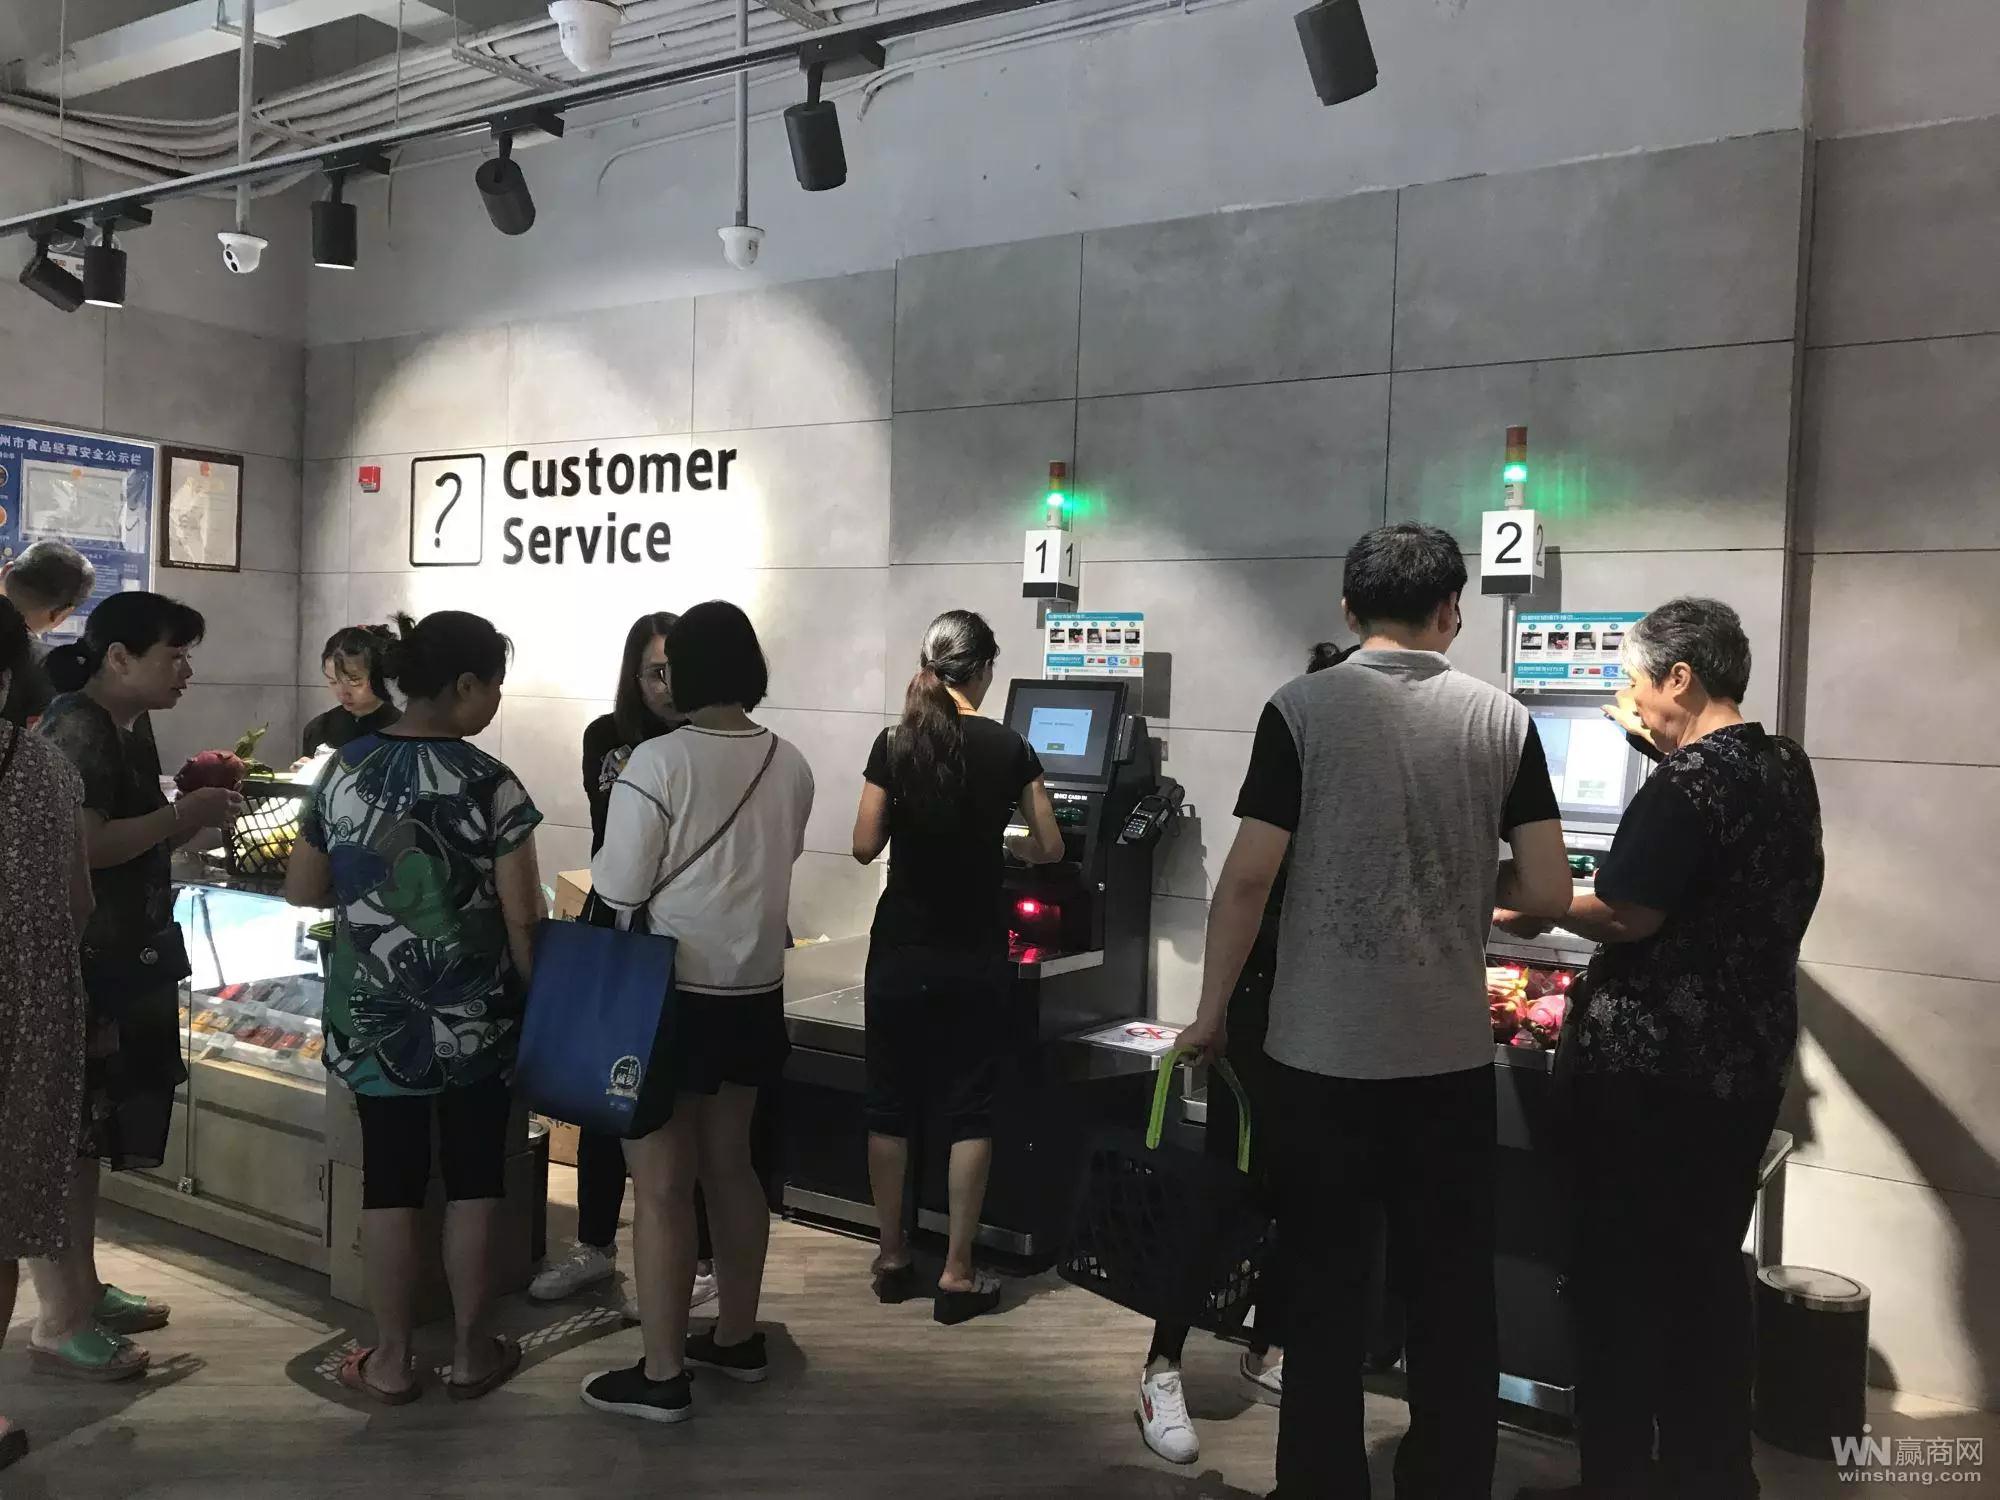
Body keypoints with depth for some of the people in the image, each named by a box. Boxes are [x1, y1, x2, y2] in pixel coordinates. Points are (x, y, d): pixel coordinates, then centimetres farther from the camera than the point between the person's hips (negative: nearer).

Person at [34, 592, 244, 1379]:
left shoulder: (128, 730, 13)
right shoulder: (74, 731, -16)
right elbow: (85, 846, -25)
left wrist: (195, 816, 3)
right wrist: (184, 814, -18)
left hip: (121, 965, 10)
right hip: (76, 968, -10)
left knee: (89, 1133, 17)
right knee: (60, 1137, -2)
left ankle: (83, 1288, 28)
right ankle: (57, 1322, 6)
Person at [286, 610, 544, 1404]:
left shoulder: (344, 769, -1)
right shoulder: (489, 782, -13)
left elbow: (300, 892, 8)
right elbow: (522, 919, -13)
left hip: (373, 1017, 3)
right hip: (473, 1017, -3)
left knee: (390, 1182, 12)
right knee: (473, 1180, 11)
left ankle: (391, 1360, 22)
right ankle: (471, 1353, 22)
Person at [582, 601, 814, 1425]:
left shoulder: (660, 759, -17)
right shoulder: (791, 766, 0)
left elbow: (617, 889, -13)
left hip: (669, 994, -6)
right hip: (752, 992, 6)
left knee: (661, 1184, 3)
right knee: (730, 1163, 19)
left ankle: (661, 1375, 11)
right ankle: (737, 1337, 32)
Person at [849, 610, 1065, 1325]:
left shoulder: (894, 745, -5)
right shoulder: (1010, 748, -5)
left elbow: (865, 845, -3)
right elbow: (1049, 849, 2)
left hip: (901, 949, 1)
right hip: (974, 953, -1)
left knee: (891, 1103, 12)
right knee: (969, 1109, 6)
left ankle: (893, 1258, 21)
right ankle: (957, 1274, 8)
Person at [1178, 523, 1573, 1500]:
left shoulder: (1301, 711, -6)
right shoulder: (1501, 719, 0)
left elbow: (1248, 879, -9)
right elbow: (1546, 896, -2)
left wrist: (1212, 1014, 2)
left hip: (1322, 1052, -1)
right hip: (1451, 1056, 2)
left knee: (1324, 1292, 12)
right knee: (1453, 1299, 14)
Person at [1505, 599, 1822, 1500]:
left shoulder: (1685, 781, -18)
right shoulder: (1787, 769, 8)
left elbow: (1626, 915, -23)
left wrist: (1534, 913, -6)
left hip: (1653, 1064, -8)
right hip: (1749, 1059, 8)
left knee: (1625, 1272, 4)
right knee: (1708, 1267, 17)